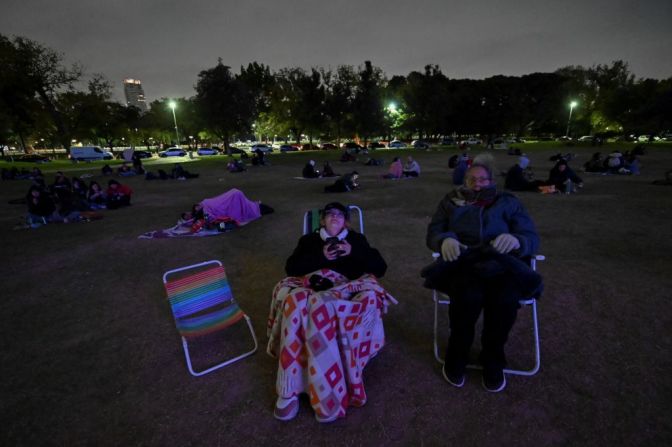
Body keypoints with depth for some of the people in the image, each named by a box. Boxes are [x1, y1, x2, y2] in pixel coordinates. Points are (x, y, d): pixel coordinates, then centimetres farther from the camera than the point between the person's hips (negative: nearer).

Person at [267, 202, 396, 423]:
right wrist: (320, 256, -1)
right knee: (298, 304, -36)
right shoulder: (309, 240, 27)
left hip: (344, 287, -1)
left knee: (320, 306, -37)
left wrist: (353, 253, 0)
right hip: (311, 285, 1)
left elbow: (380, 267, 14)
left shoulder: (356, 239, 25)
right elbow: (291, 267, 12)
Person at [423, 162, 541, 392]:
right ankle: (457, 356, -7)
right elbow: (432, 232, 12)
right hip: (462, 262, -1)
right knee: (468, 295, -35)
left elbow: (531, 237, 11)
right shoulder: (451, 201, 21)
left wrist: (516, 240, -14)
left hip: (500, 263, 1)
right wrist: (445, 239, -13)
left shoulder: (508, 202, 21)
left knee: (506, 298, -33)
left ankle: (492, 359, -5)